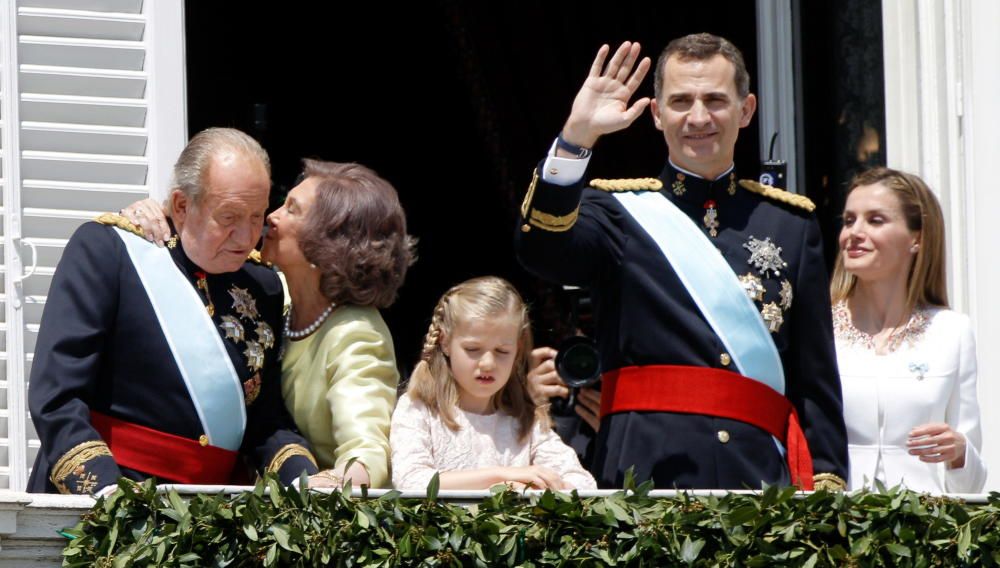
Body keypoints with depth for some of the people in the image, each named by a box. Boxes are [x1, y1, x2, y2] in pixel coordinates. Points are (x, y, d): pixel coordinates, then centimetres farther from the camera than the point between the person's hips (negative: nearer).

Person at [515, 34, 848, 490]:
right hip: (646, 471, -2)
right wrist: (577, 136, -22)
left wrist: (826, 480, 5)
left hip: (764, 472, 2)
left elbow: (817, 379, 15)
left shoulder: (791, 222, 17)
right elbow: (542, 249, -12)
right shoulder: (619, 210, 11)